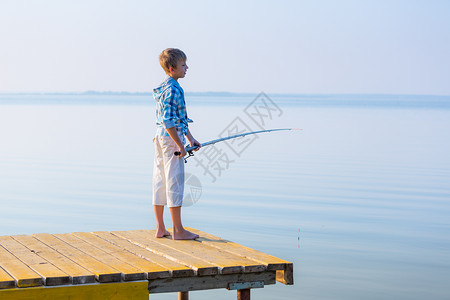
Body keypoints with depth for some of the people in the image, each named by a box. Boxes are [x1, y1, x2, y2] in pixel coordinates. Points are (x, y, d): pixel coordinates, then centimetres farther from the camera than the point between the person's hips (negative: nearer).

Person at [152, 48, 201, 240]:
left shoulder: (164, 87, 16)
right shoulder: (173, 90, -17)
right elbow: (168, 121, -22)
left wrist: (190, 138, 24)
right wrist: (179, 145, -18)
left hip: (160, 138, 10)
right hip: (171, 139, -10)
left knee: (160, 183, 10)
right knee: (174, 181, -4)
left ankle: (160, 229, 16)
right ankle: (178, 230, 1)